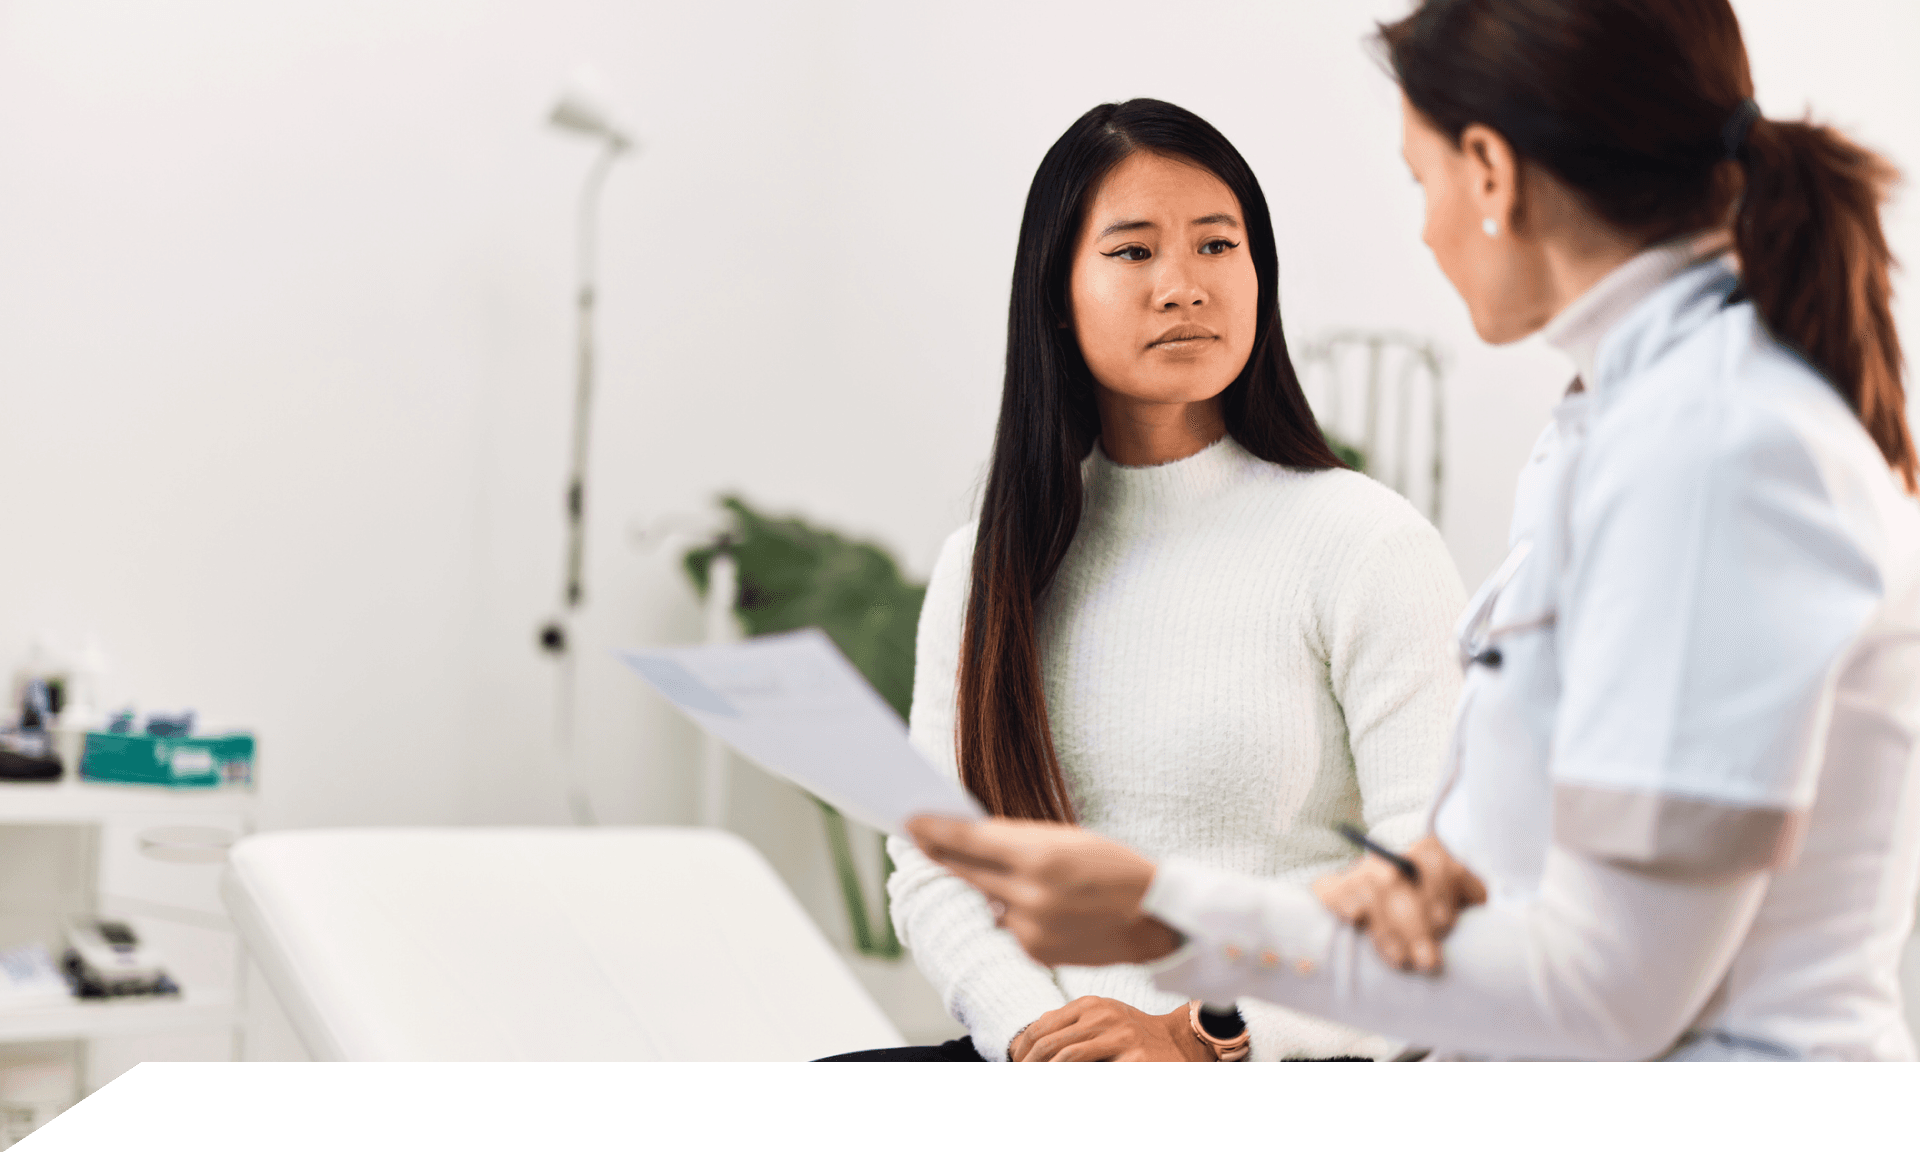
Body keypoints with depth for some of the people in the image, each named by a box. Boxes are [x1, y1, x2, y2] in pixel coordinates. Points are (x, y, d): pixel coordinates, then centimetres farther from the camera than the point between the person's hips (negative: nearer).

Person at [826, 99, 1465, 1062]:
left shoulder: (1367, 545, 0)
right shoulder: (984, 566, 14)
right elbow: (934, 868, 9)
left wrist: (1210, 1038, -17)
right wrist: (1033, 1030, -11)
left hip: (1287, 1057, -4)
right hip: (1037, 1049, 4)